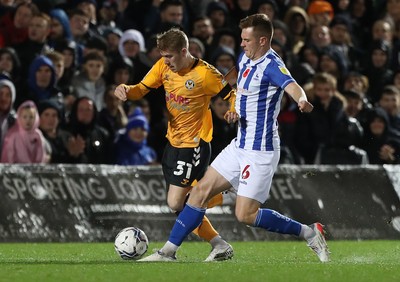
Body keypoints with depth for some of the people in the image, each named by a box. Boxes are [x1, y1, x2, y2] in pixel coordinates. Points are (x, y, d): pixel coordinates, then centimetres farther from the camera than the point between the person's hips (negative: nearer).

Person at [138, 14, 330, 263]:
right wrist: (235, 111, 5)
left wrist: (303, 101, -63)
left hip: (260, 151, -9)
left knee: (246, 214, -11)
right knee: (201, 191, 8)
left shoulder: (272, 66, -19)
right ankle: (168, 251, 14)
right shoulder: (245, 59, 8)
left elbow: (291, 86, -40)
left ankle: (309, 233, 1)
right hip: (240, 146, 9)